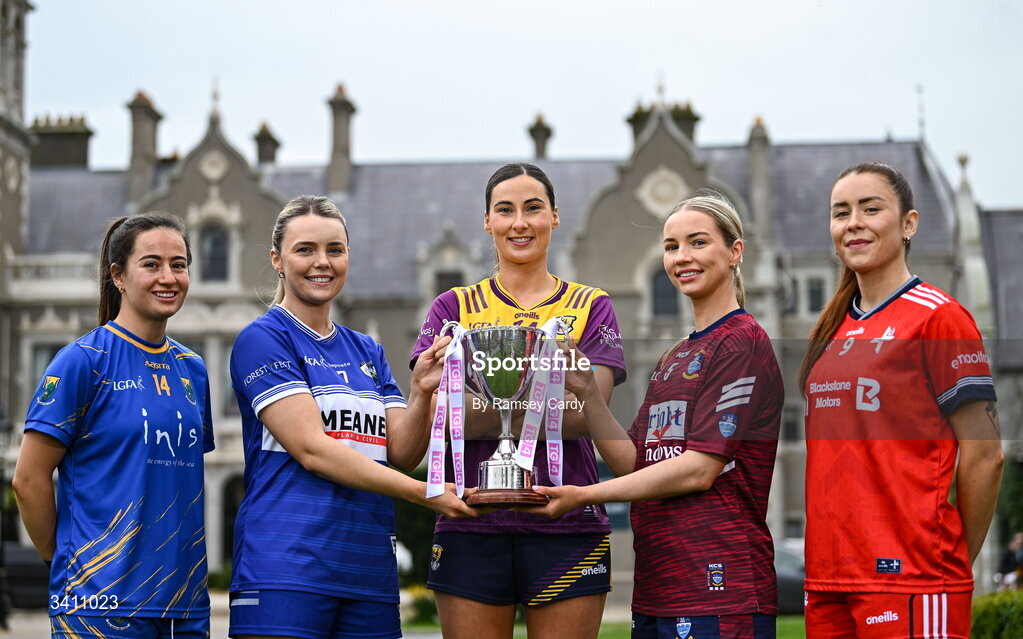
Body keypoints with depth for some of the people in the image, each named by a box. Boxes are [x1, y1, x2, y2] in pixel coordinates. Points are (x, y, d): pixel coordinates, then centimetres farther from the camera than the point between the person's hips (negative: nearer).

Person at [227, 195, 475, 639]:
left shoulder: (367, 352, 18)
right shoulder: (262, 339, -3)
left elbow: (403, 454, 9)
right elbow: (311, 448, -13)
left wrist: (422, 392, -10)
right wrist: (422, 492, -16)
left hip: (370, 573, 6)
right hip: (286, 573, -6)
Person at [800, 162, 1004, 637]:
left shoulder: (938, 316, -6)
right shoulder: (832, 328, 15)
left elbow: (983, 456, -7)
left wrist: (948, 562, 0)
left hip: (909, 581, -7)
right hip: (827, 580, 7)